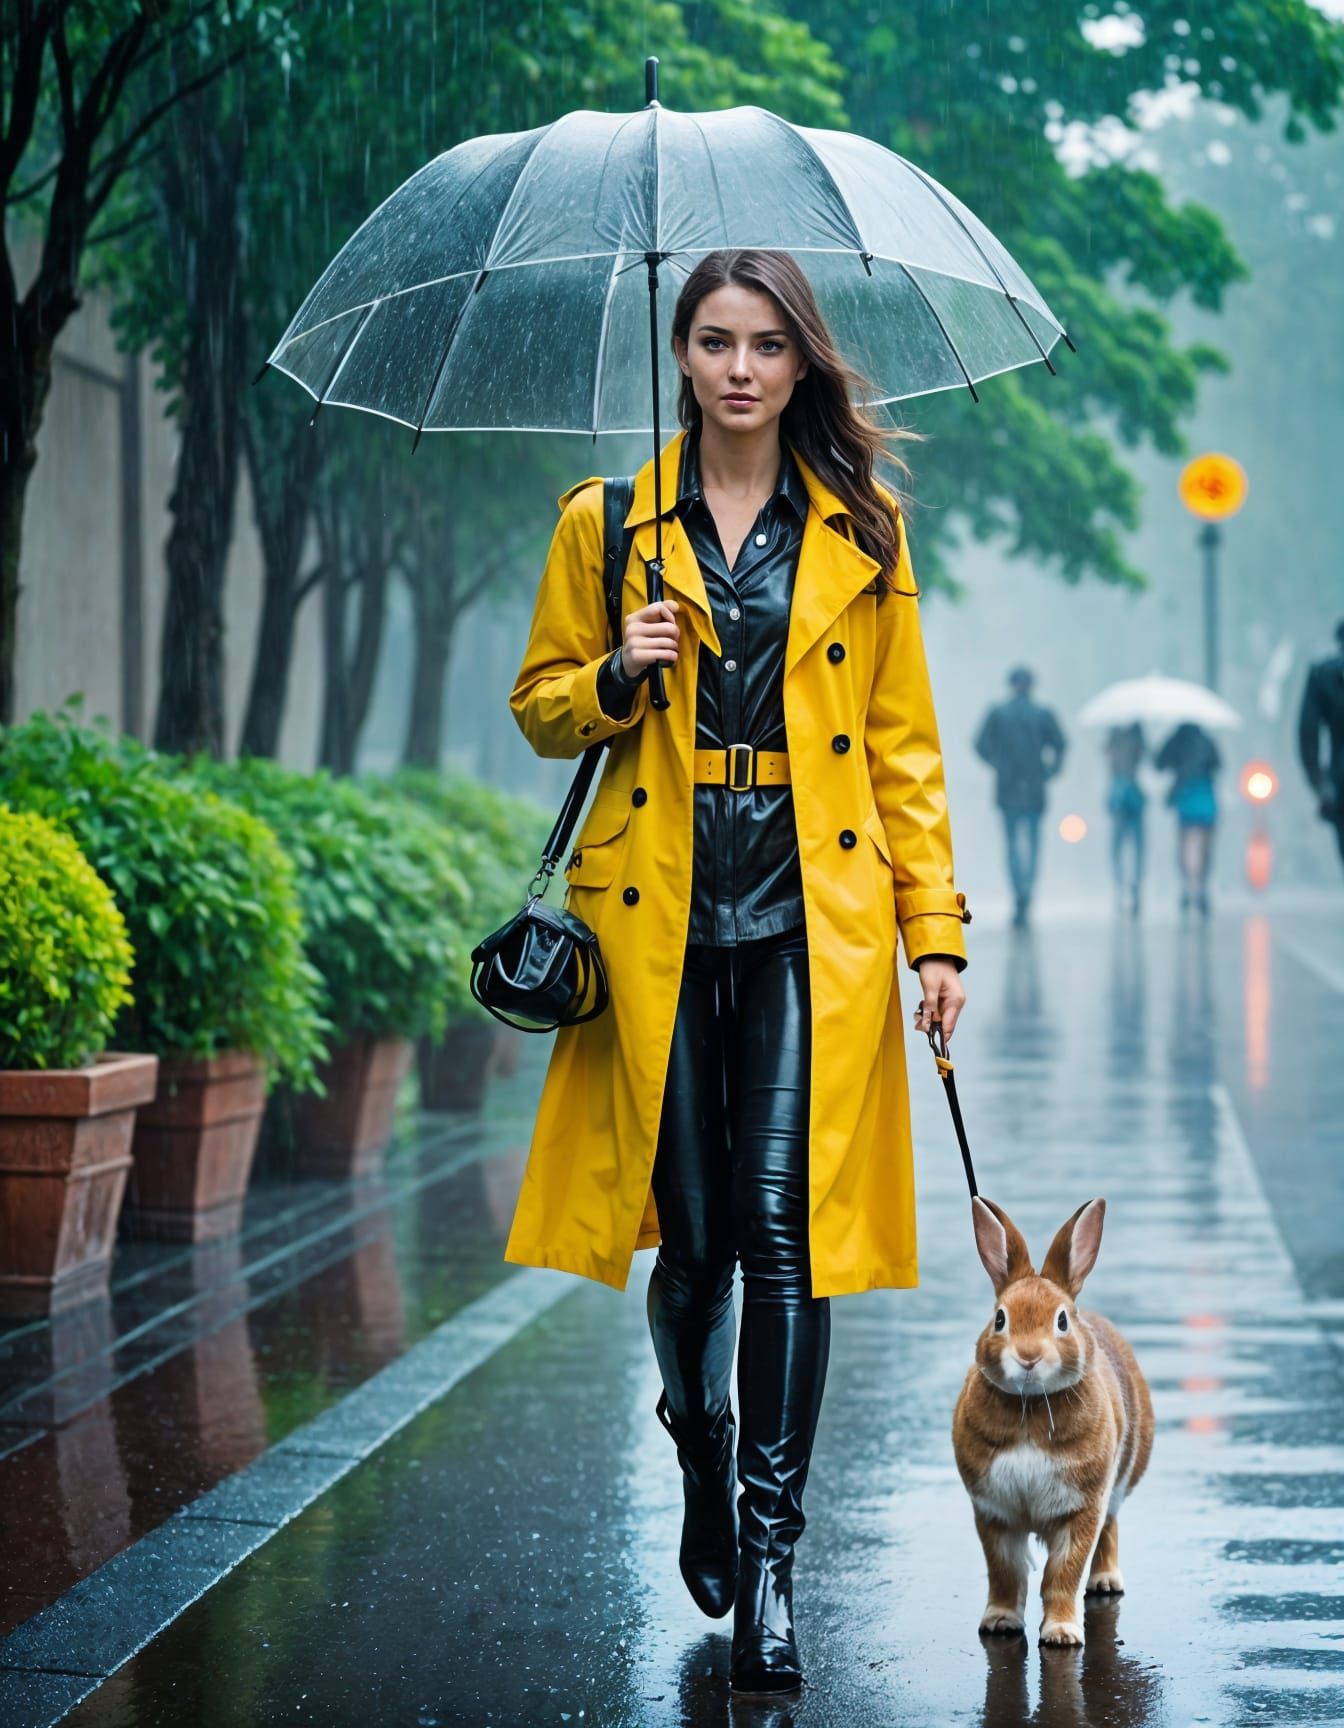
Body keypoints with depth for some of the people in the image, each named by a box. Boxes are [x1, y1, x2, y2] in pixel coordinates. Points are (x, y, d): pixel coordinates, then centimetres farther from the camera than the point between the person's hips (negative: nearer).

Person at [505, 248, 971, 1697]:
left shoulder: (859, 533, 8)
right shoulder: (606, 527, 8)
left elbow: (905, 744, 9)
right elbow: (540, 704, 13)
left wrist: (937, 929, 2)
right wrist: (616, 679, -9)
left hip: (813, 919, 0)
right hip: (664, 915, 1)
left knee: (783, 1225, -10)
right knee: (693, 1236, 3)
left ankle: (768, 1552, -3)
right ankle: (703, 1461, 32)